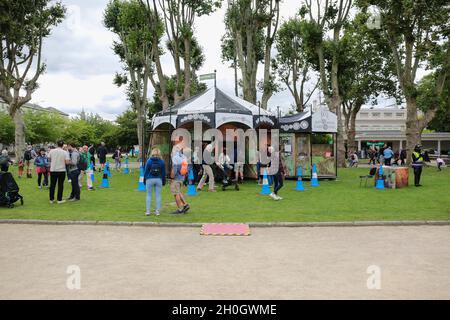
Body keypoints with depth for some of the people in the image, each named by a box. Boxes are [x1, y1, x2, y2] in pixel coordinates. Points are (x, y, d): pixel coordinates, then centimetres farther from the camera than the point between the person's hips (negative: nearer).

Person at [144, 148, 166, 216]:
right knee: (158, 196, 6)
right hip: (159, 180, 1)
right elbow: (163, 172, 5)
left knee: (149, 195, 8)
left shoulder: (149, 161, -4)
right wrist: (163, 181, 15)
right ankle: (158, 211, 8)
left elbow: (146, 171, 0)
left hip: (150, 180, -1)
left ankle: (148, 211, 7)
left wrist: (144, 180, 11)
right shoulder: (162, 162, 0)